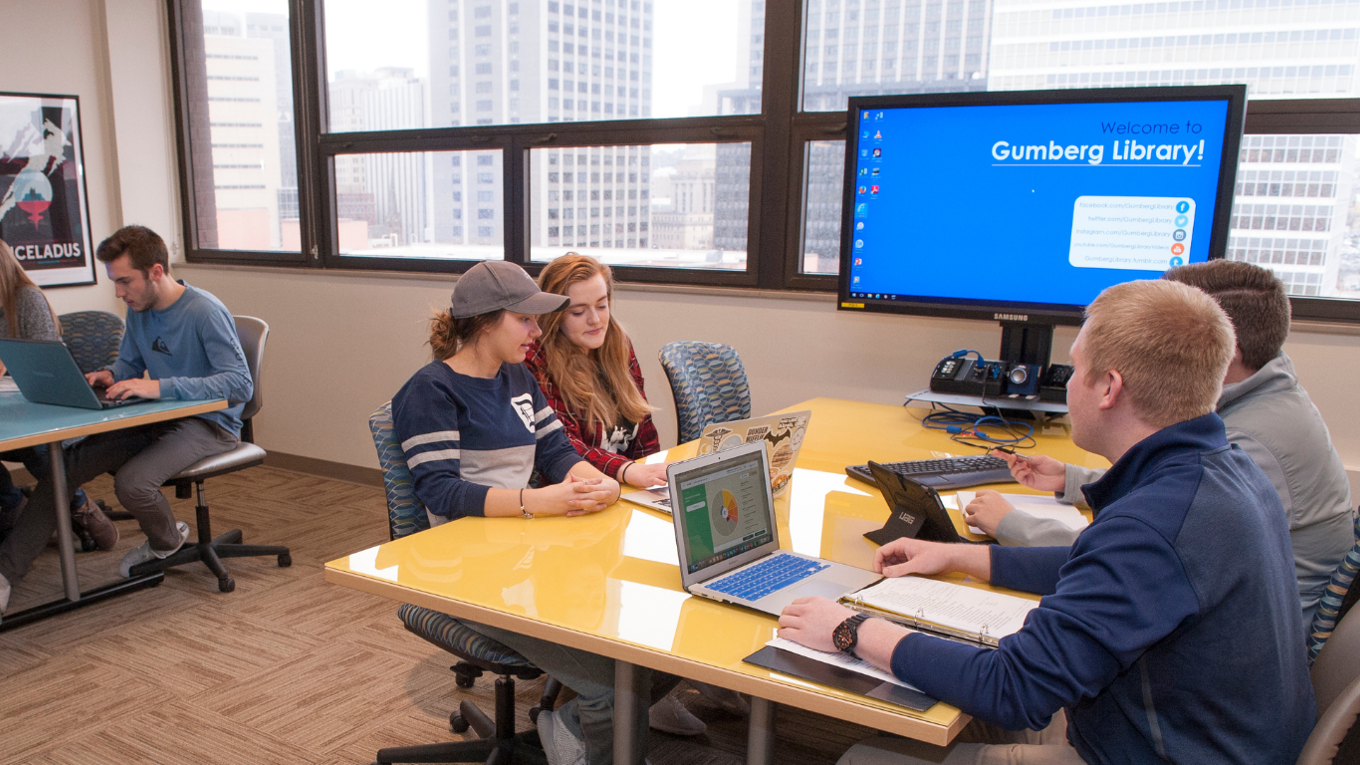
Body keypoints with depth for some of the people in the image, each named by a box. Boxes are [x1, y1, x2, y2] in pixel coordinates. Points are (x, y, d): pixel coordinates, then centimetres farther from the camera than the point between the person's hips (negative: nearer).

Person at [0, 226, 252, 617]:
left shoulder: (206, 312, -19)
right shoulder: (139, 310, 7)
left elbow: (241, 385, -27)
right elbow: (129, 365, 20)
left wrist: (160, 387, -33)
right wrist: (110, 376, -6)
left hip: (209, 423, -8)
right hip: (158, 421, 8)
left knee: (131, 481, -29)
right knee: (65, 463, -7)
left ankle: (167, 541, 5)